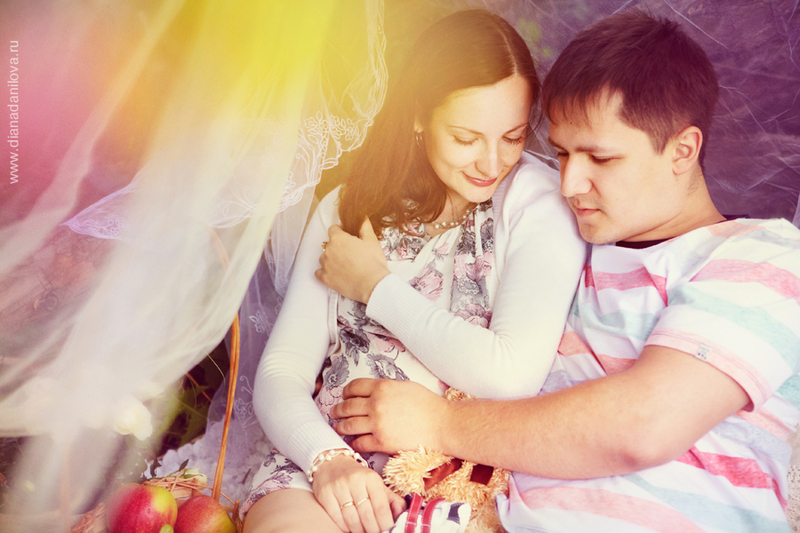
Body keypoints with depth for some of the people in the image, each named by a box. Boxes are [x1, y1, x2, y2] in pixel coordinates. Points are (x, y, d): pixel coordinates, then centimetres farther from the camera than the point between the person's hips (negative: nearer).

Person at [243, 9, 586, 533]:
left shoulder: (537, 200, -3)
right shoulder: (347, 209, 7)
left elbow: (512, 378, -16)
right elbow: (281, 371, 4)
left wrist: (378, 287, -6)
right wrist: (328, 459, -16)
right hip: (329, 456, 2)